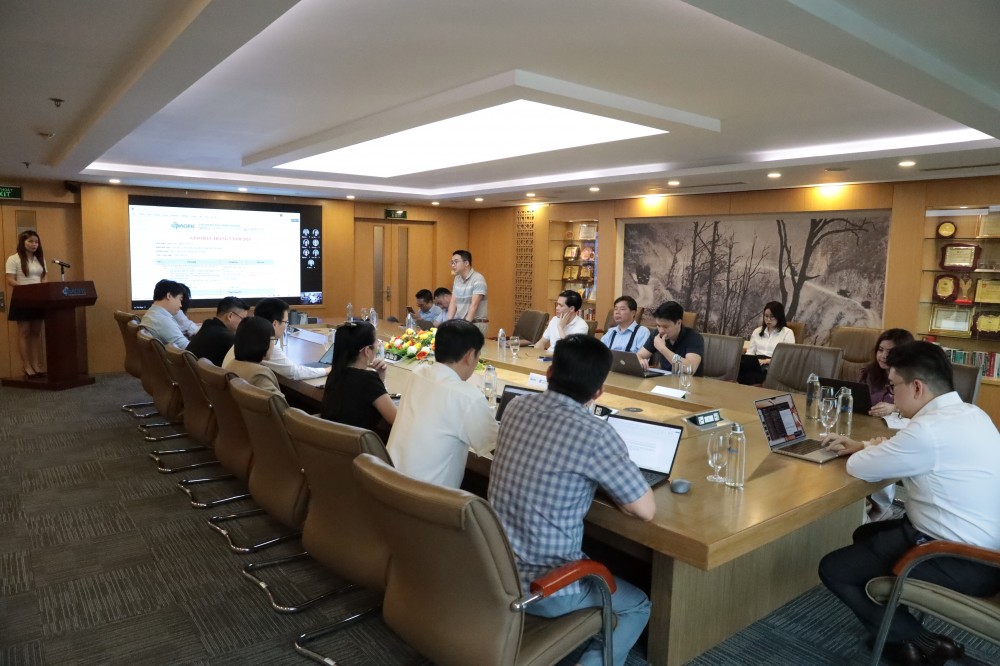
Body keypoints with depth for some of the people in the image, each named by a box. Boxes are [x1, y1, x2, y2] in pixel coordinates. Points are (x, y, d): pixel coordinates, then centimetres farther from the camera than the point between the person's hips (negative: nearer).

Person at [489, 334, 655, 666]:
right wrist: (607, 481, 2)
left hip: (495, 569, 7)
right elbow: (646, 510, -13)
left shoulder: (517, 407, -4)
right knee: (638, 606, 21)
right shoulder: (594, 434, -24)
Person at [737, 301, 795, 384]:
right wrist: (746, 360, -9)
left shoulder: (787, 332, 9)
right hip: (756, 363, 4)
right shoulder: (757, 331, 24)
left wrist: (766, 361, -18)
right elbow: (750, 352, 17)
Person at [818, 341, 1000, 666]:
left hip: (962, 564, -10)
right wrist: (863, 445, 13)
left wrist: (861, 453, 6)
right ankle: (901, 623, 24)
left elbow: (860, 468, -15)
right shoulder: (968, 413, 3)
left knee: (833, 569, -1)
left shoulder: (930, 429, -27)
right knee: (866, 535, 24)